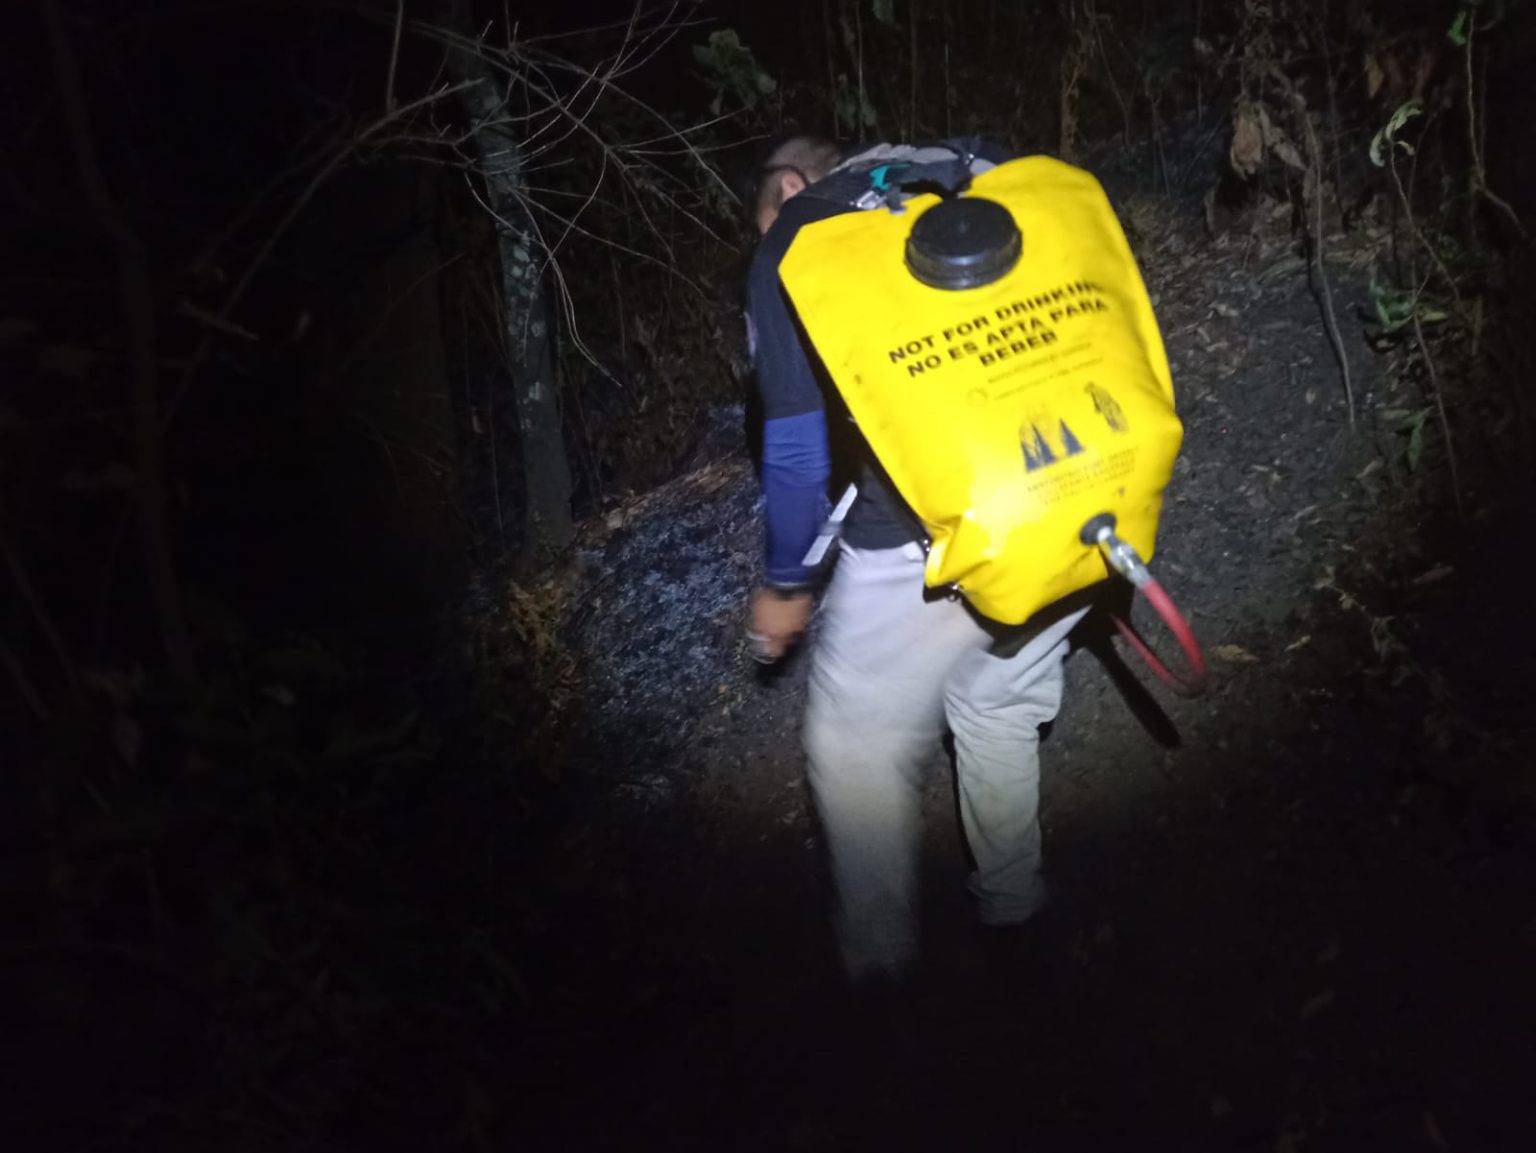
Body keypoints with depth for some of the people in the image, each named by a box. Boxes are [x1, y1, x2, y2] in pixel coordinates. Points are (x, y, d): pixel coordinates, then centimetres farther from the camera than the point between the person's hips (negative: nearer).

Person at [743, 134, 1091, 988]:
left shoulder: (790, 250, 3)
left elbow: (798, 450, -2)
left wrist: (785, 584, 12)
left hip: (923, 547, -6)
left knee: (860, 752, 15)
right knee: (1002, 713, 28)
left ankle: (881, 966, 30)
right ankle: (1014, 906, 46)